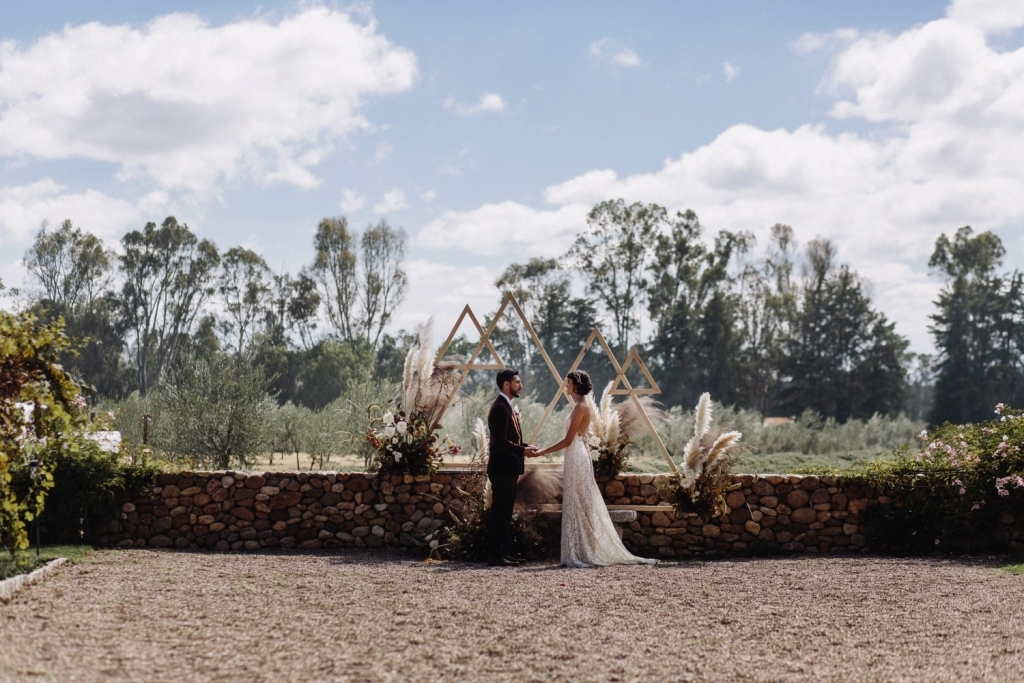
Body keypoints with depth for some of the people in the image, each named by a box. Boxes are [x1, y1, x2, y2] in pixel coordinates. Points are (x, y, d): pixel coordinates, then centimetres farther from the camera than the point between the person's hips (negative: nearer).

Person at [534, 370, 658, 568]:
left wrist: (542, 452, -12)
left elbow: (568, 440, -16)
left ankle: (579, 555, -3)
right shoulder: (581, 405, 15)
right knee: (583, 506, 10)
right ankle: (589, 553, 12)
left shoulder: (580, 407, -14)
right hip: (578, 457, 10)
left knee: (578, 506, -6)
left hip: (576, 458, -10)